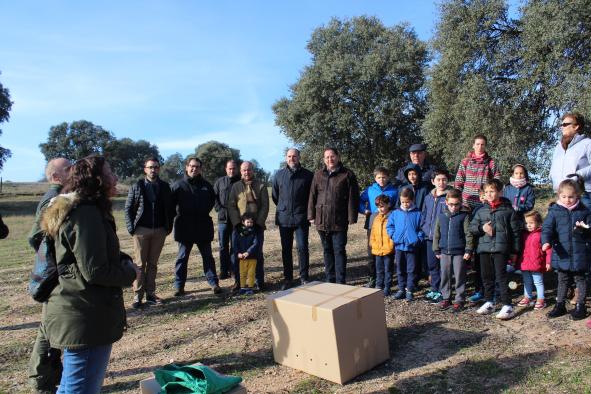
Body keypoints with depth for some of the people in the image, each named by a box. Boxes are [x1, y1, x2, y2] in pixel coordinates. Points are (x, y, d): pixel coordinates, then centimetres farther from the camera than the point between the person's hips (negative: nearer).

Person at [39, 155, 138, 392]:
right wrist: (130, 272, -7)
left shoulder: (77, 211, 15)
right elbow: (95, 271, -23)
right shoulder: (86, 215, -19)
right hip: (86, 320, -11)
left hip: (80, 316, 11)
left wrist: (124, 263, 9)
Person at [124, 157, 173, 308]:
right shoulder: (137, 186, 1)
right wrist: (131, 227, -5)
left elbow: (169, 208, 9)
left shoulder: (164, 186, 6)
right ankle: (137, 295, 9)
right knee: (140, 264, 2)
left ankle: (150, 294, 16)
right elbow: (128, 208, 2)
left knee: (153, 264, 9)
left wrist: (169, 227, 2)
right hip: (141, 230, -2)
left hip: (159, 230, 2)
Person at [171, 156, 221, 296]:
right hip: (184, 227, -1)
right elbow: (171, 203, 1)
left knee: (207, 256, 8)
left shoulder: (206, 185, 5)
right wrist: (178, 215, -4)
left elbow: (212, 200, 18)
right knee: (182, 257, 7)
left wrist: (205, 212, 8)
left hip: (203, 227, 2)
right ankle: (179, 286, 16)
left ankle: (213, 283, 15)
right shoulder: (178, 185, -2)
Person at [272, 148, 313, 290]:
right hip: (284, 218, 2)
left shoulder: (307, 175, -1)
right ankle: (287, 278, 19)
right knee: (286, 250, 8)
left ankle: (304, 277, 11)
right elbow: (275, 196, 15)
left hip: (301, 218, -2)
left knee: (303, 248, -2)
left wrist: (305, 210, 5)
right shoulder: (279, 175, 6)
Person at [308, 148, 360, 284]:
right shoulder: (318, 175, 10)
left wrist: (352, 217, -9)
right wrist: (311, 215, 4)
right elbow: (312, 196, 9)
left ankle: (340, 282, 8)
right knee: (327, 251, 13)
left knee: (339, 251, 0)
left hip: (339, 221, -4)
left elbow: (353, 197, -5)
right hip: (322, 220, 4)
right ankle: (329, 280, 24)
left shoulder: (347, 174, -2)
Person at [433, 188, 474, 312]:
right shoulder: (441, 215, 4)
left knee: (459, 277, 4)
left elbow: (468, 234, -4)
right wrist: (436, 250, 8)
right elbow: (436, 233, 9)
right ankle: (446, 298, 24)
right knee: (445, 276, 11)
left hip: (459, 252, -3)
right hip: (444, 252, 3)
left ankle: (459, 300, 15)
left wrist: (468, 250, -9)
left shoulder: (464, 216, -4)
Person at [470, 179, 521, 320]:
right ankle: (489, 303, 25)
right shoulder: (481, 211, 9)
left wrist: (514, 251, 2)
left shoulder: (508, 210, 0)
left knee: (501, 277, -6)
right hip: (484, 248, 5)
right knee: (487, 277, 13)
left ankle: (507, 306, 1)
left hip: (501, 249, -4)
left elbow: (516, 231, 3)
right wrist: (482, 228, -10)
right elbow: (472, 226, 12)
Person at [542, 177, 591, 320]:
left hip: (579, 253, 0)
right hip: (561, 253, 0)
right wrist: (546, 241, -26)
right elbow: (547, 228, -9)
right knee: (562, 280, 14)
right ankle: (560, 305, 25)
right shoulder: (554, 210, -3)